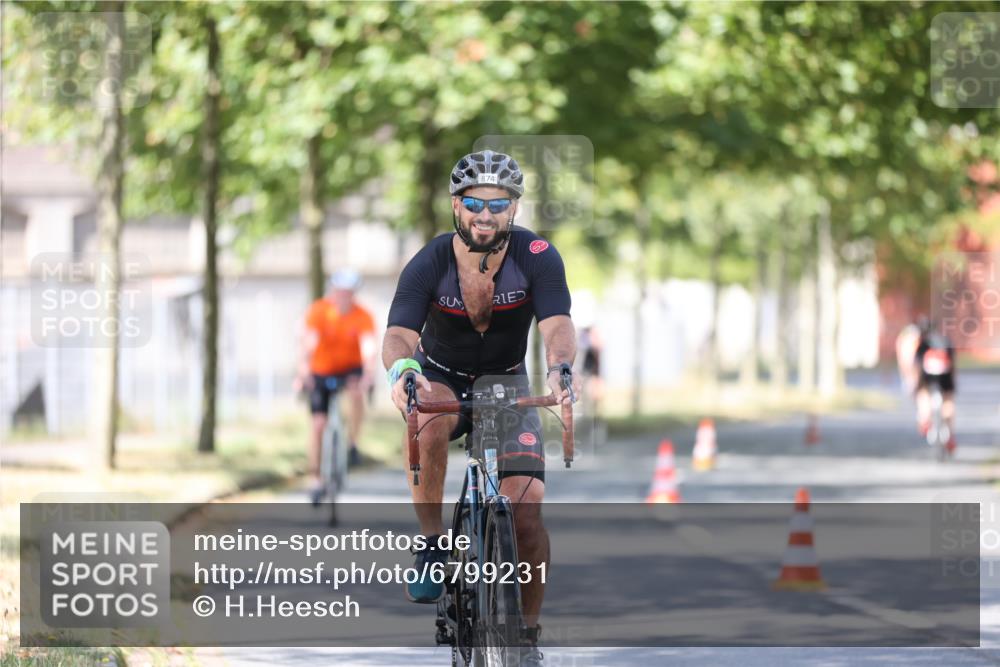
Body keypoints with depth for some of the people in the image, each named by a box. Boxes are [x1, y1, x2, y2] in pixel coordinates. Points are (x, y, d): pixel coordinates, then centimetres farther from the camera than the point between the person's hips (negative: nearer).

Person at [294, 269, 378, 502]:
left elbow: (369, 347, -32)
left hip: (350, 369, 0)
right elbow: (309, 341, -33)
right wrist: (304, 369, -50)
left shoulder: (363, 317, -18)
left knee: (356, 392, -34)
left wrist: (369, 372, -51)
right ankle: (318, 481, 6)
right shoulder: (318, 311, -19)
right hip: (322, 372, 0)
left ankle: (353, 446, -15)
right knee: (318, 423, -6)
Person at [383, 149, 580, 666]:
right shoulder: (429, 264, -22)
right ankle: (432, 544, -23)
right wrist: (401, 368, -59)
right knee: (430, 418, -39)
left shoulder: (537, 257, -21)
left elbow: (557, 326, -34)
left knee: (527, 508, -16)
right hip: (442, 377, -1)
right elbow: (398, 335, -35)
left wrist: (560, 368, -57)